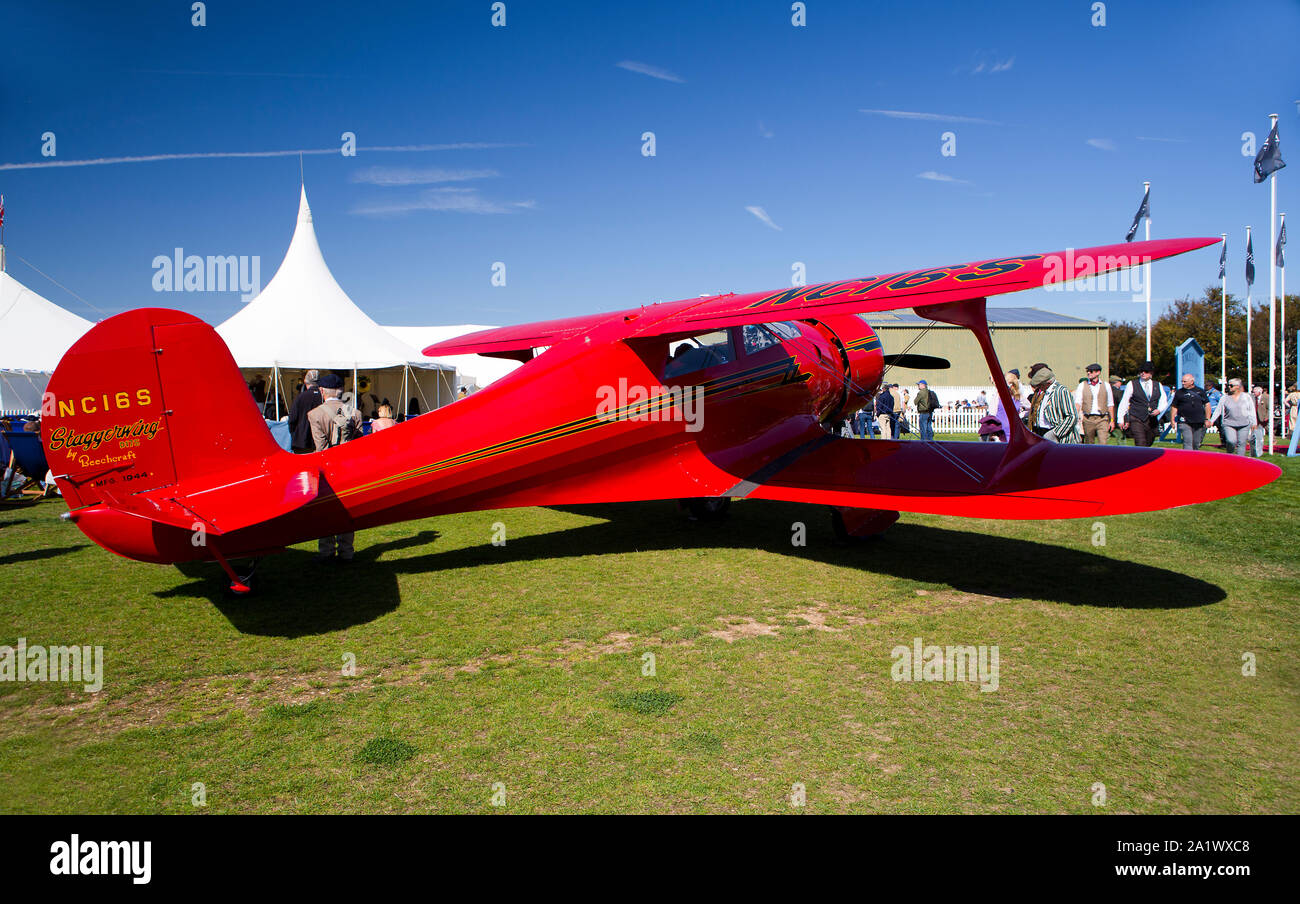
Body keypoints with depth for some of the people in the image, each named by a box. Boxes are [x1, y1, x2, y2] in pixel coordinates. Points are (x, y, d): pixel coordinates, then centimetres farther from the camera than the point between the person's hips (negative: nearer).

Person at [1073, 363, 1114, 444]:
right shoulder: (1082, 386, 6)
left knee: (1103, 443, -13)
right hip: (1088, 419, 0)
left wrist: (1112, 420, 10)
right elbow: (1077, 402, -4)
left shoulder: (1106, 386, 9)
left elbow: (1110, 404, 13)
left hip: (1102, 419, 0)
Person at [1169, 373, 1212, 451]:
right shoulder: (1179, 392, 5)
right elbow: (1174, 407, 8)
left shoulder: (1201, 391, 9)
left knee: (1196, 444, 9)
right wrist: (1172, 420, 0)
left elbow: (1207, 405, 11)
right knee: (1188, 442, -14)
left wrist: (1207, 419, 3)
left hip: (1199, 423, 2)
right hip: (1184, 422, -2)